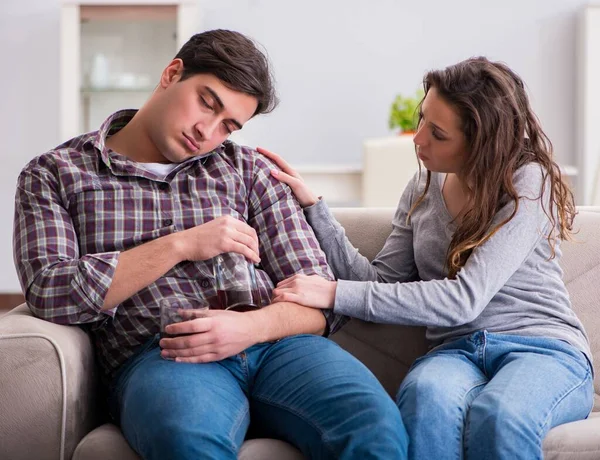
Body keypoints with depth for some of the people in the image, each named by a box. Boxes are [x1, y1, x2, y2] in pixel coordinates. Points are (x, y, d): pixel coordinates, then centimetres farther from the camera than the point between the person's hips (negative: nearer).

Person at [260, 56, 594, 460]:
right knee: (427, 394, -36)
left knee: (498, 415, -39)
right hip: (457, 351, 3)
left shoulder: (529, 183, -7)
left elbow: (464, 299, -17)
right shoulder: (422, 190, 12)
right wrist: (312, 206, 1)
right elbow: (380, 282, 7)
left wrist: (336, 294, -20)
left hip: (544, 349, -3)